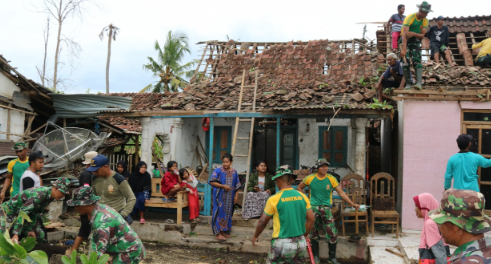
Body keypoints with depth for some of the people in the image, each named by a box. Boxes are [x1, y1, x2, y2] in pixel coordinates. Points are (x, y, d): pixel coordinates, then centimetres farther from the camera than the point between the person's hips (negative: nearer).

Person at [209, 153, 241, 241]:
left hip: (229, 197, 5)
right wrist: (223, 186, -17)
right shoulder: (218, 171, -7)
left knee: (227, 213, 10)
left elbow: (237, 186, 12)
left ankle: (224, 231, 22)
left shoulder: (234, 172, 7)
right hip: (220, 196, -5)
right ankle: (218, 233, 1)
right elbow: (212, 182, -12)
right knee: (219, 212, -5)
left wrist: (236, 196, 5)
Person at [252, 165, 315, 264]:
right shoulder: (303, 196, 0)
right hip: (300, 242, 4)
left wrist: (255, 236, 14)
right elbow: (311, 219, 5)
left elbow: (263, 221, -2)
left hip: (282, 244, -4)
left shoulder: (274, 199, -11)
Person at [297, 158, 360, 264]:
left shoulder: (331, 179, -4)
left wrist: (352, 204, -14)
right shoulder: (310, 178, -4)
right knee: (313, 233, 10)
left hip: (326, 208, 0)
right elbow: (299, 188, 11)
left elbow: (341, 193, -6)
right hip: (313, 208, 0)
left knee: (332, 233, -5)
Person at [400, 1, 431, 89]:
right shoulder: (410, 17, -22)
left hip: (416, 41, 3)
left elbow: (422, 35, -8)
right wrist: (404, 49, -40)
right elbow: (404, 34, -30)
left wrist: (413, 34, -31)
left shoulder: (425, 21, -6)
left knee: (417, 61, -14)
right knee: (405, 62, -11)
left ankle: (419, 83, -24)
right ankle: (408, 84, -7)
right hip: (405, 40, -3)